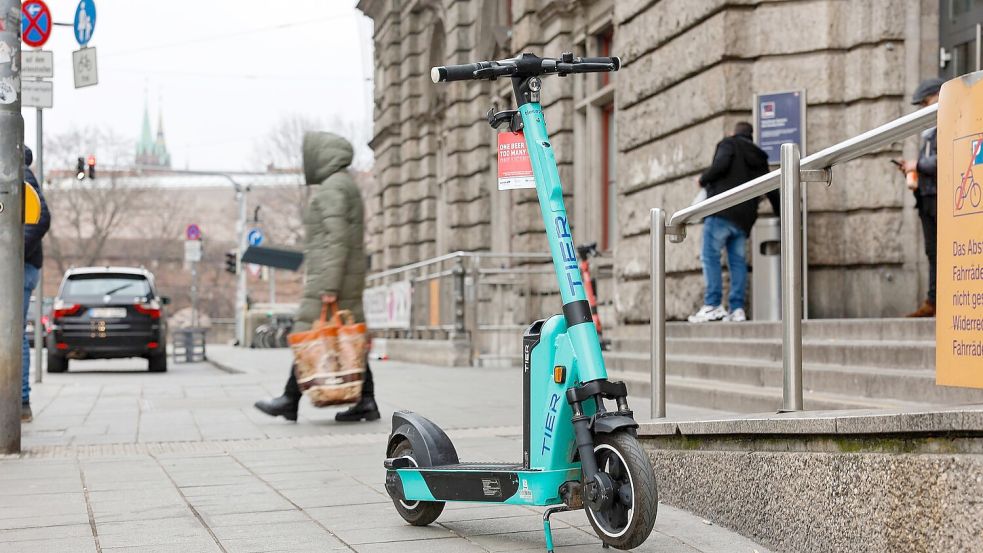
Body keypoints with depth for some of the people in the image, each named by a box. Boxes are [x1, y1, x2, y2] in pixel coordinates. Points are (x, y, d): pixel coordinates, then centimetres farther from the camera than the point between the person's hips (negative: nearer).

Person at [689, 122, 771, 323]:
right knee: (738, 261, 6)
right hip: (744, 218, 6)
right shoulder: (760, 157, 24)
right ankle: (737, 308, -2)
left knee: (710, 256, -7)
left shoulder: (729, 144, 6)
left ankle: (713, 305, -16)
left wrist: (703, 180, 2)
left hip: (721, 210, -6)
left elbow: (721, 164, -14)